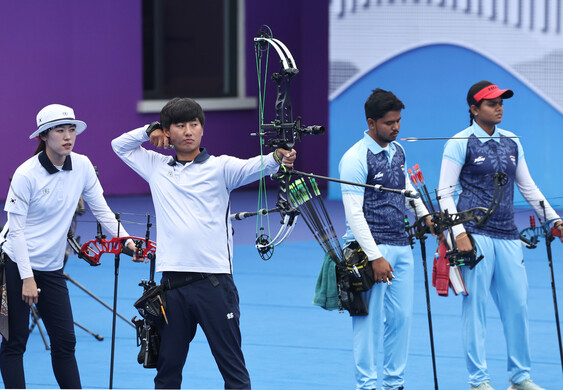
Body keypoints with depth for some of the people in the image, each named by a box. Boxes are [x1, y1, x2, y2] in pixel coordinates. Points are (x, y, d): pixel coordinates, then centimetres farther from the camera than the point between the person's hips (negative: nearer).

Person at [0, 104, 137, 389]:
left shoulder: (82, 166, -1)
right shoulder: (26, 174, -16)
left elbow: (100, 209, 8)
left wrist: (125, 239, -7)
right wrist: (27, 278, -16)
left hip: (52, 268, 5)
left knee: (65, 341, 6)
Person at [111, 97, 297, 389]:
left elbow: (250, 167, -18)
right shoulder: (156, 167, 14)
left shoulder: (219, 167, 1)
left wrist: (276, 158, -39)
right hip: (172, 284, 4)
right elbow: (120, 145, 26)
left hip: (213, 282, -4)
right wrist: (150, 130, 8)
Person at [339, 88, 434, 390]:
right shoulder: (356, 158, -13)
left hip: (401, 247, 7)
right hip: (372, 247, -7)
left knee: (401, 317, 8)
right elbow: (354, 213, -16)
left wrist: (424, 214, 33)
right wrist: (375, 257, -19)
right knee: (369, 320, -4)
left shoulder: (398, 151, 11)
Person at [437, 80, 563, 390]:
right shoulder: (460, 144, -3)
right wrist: (458, 233, -15)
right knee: (475, 306, -1)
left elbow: (527, 187, 21)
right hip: (475, 234, -5)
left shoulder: (511, 142, 12)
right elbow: (445, 193, -5)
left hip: (507, 236, 5)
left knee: (517, 304, 5)